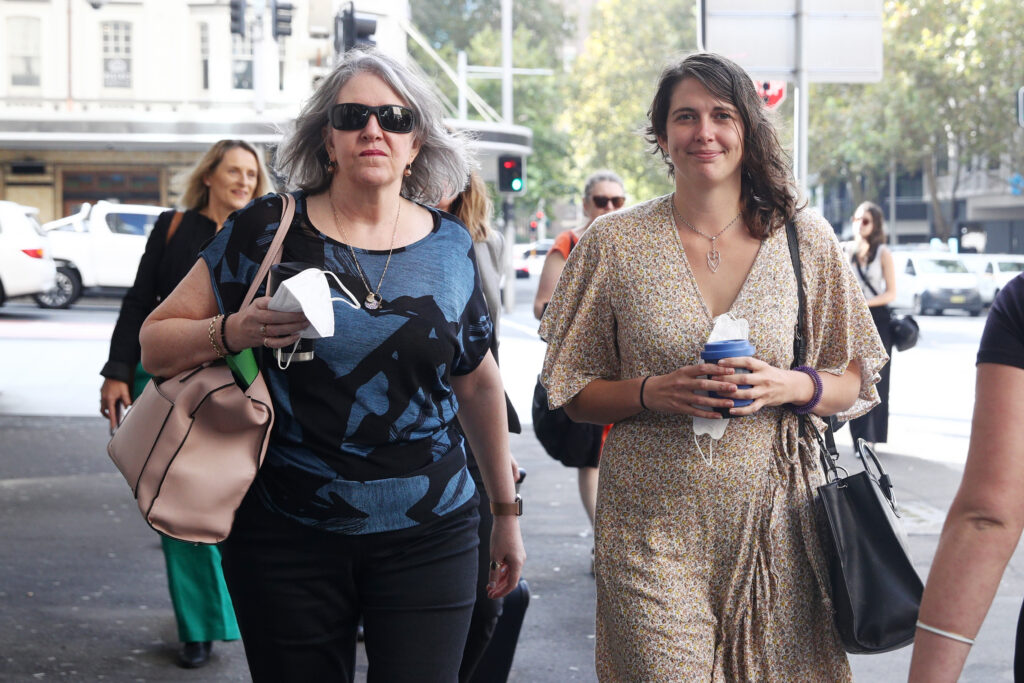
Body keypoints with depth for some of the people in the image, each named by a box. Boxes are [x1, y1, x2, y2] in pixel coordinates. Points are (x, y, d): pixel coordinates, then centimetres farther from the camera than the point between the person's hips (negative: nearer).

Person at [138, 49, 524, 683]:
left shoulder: (450, 246, 5)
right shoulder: (268, 230, -2)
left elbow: (479, 384, 15)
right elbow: (157, 344, 1)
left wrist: (507, 510, 19)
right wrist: (234, 333, -18)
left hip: (428, 536, 1)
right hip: (287, 539, -1)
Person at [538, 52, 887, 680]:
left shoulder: (807, 241, 4)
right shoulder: (616, 244, 3)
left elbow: (857, 383, 9)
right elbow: (571, 392, 6)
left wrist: (790, 387, -12)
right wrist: (652, 392, -13)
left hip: (775, 523, 1)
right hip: (653, 527, -1)